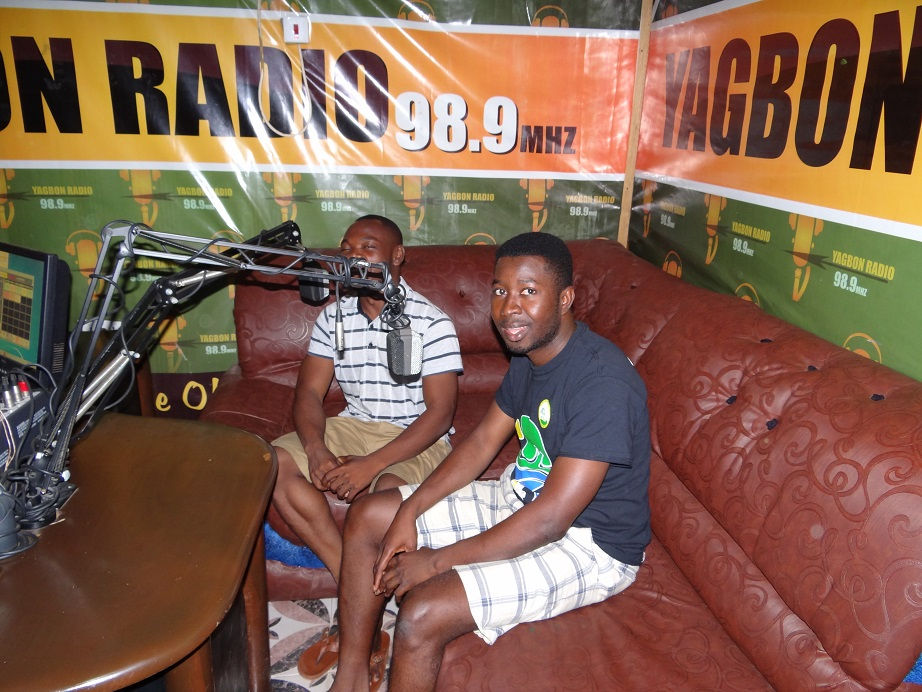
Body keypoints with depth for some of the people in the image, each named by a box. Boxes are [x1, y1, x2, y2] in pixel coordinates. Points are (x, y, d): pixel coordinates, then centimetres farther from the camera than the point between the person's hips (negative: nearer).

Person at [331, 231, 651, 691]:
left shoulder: (603, 381, -29)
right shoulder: (529, 353, 0)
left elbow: (551, 519, -29)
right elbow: (483, 442, 7)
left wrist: (436, 561, -21)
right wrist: (409, 513, -4)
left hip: (589, 544, -9)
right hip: (521, 499, 9)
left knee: (422, 615, -26)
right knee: (365, 517, 5)